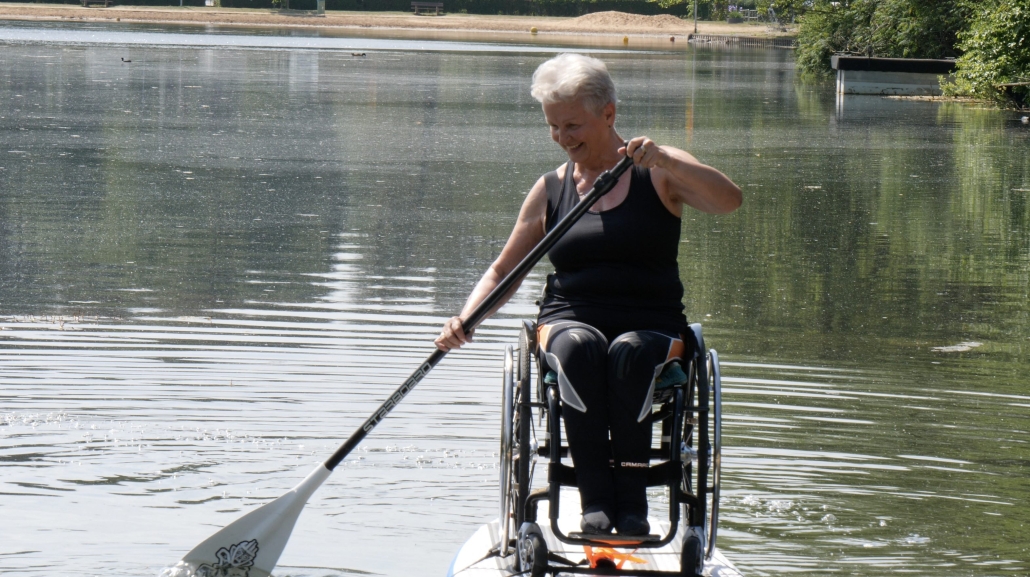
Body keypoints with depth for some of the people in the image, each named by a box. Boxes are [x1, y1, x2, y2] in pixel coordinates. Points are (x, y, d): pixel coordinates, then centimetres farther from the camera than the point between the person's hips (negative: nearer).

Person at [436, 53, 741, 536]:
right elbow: (503, 272, 16)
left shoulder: (658, 174, 4)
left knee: (628, 353, -37)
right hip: (569, 321, 2)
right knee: (581, 348, -35)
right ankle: (596, 500, -37)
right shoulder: (550, 191, 12)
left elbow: (729, 201, -14)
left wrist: (663, 158, -27)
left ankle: (632, 502, -35)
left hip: (652, 328, -1)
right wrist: (464, 320, -3)